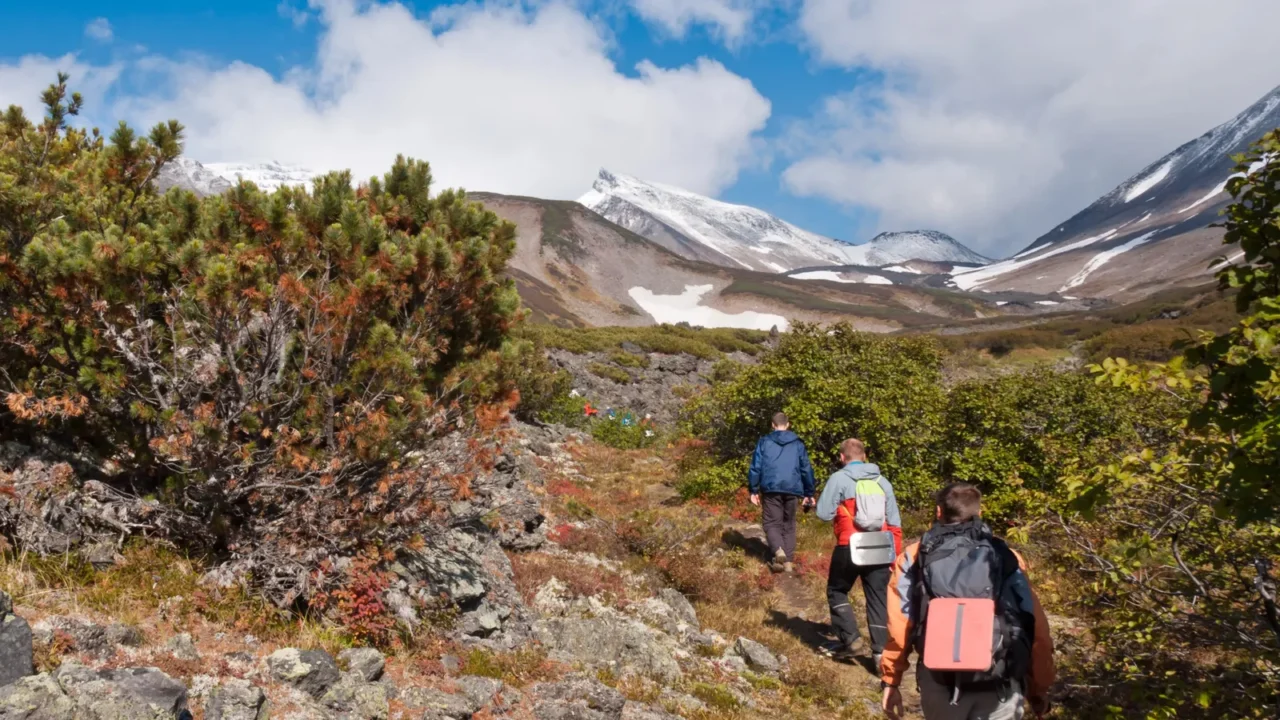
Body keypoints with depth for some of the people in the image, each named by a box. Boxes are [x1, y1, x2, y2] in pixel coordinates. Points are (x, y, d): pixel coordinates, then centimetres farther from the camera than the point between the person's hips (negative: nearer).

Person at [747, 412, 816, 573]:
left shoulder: (764, 442, 5)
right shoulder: (798, 444, 11)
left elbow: (755, 466, 1)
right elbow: (806, 469, 12)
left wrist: (754, 490, 7)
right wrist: (809, 493, 19)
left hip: (771, 489, -2)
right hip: (792, 489, 2)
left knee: (772, 523, 5)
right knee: (789, 525, 14)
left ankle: (778, 551, -22)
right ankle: (789, 560, 7)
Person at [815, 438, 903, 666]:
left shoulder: (839, 478, -6)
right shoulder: (882, 481, 10)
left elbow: (824, 513, -9)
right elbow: (895, 523, 12)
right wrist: (894, 554, 19)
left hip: (849, 548, -4)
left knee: (837, 592, 15)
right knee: (877, 598, 11)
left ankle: (851, 640, 6)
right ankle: (880, 650, 9)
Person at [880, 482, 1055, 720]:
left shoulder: (915, 558, 8)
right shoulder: (1007, 558, 8)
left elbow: (898, 626, 2)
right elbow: (1038, 631, 8)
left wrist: (890, 681, 10)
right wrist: (1040, 689, 18)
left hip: (941, 682, 1)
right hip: (1000, 686, 0)